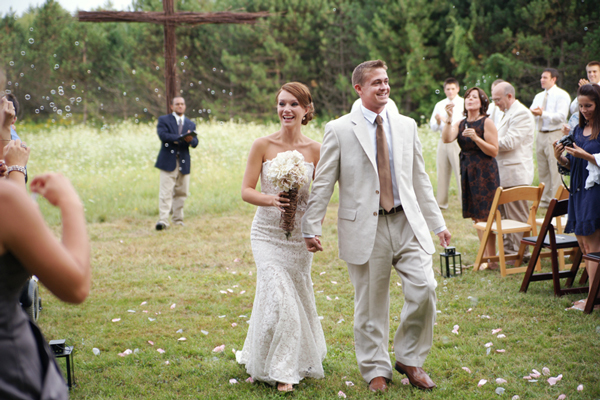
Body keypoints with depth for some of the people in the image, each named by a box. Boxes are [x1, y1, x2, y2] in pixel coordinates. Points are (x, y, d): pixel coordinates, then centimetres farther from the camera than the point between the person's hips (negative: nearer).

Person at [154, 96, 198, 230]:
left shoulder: (191, 124, 17)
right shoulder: (164, 120, 7)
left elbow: (195, 142, 3)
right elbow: (163, 135, -13)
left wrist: (190, 140, -21)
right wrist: (181, 138, -21)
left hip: (184, 163, 4)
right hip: (168, 161, -4)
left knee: (181, 192, 8)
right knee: (166, 192, -11)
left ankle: (178, 219, 18)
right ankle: (163, 220, -16)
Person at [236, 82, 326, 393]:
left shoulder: (314, 149, -1)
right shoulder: (263, 146, -7)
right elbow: (246, 191, -6)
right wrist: (271, 200, -25)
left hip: (300, 235, 2)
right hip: (268, 233, -2)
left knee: (299, 295, 12)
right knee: (278, 297, -11)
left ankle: (300, 359, 37)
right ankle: (279, 370, 4)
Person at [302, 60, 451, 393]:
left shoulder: (406, 126, 11)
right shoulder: (339, 130, -1)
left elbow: (420, 179, 15)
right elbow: (322, 184, 0)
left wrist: (437, 224, 14)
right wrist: (311, 228, -4)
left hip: (406, 222, 3)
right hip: (365, 228, -3)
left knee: (424, 289, -8)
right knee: (370, 303, 4)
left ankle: (409, 359, 13)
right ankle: (376, 369, 23)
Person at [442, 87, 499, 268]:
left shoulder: (487, 122, -6)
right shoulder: (460, 124, 10)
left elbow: (494, 151, -10)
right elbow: (446, 139, -7)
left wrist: (476, 138, -21)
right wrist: (449, 119, -17)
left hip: (485, 172, -6)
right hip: (467, 171, 6)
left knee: (485, 216, -7)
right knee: (476, 216, 9)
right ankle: (484, 256, 18)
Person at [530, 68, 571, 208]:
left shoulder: (562, 95, -4)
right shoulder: (538, 96, 20)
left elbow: (561, 117, -14)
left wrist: (543, 113, -22)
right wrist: (533, 112, -9)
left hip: (555, 135, -7)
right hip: (540, 135, 7)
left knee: (555, 169, -10)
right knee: (542, 169, 8)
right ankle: (545, 199, 15)